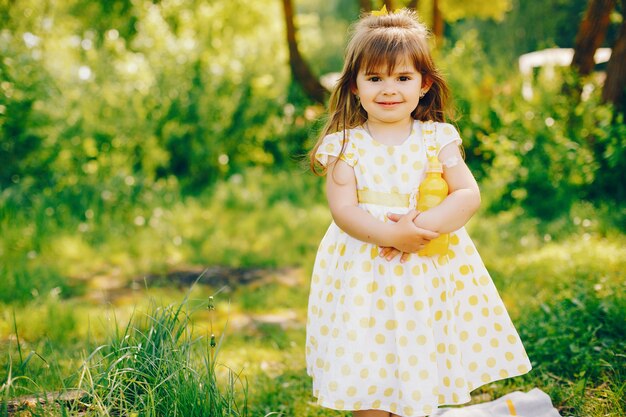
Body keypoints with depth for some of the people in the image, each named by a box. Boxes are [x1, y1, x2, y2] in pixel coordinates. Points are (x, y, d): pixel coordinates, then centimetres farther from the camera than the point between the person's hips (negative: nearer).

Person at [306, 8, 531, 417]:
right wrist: (390, 234, -26)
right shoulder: (345, 145, -1)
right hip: (365, 274, -1)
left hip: (431, 273, 1)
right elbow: (343, 210, -10)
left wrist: (424, 224, -23)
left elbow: (469, 195, -7)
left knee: (421, 377, 8)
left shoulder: (437, 138, 2)